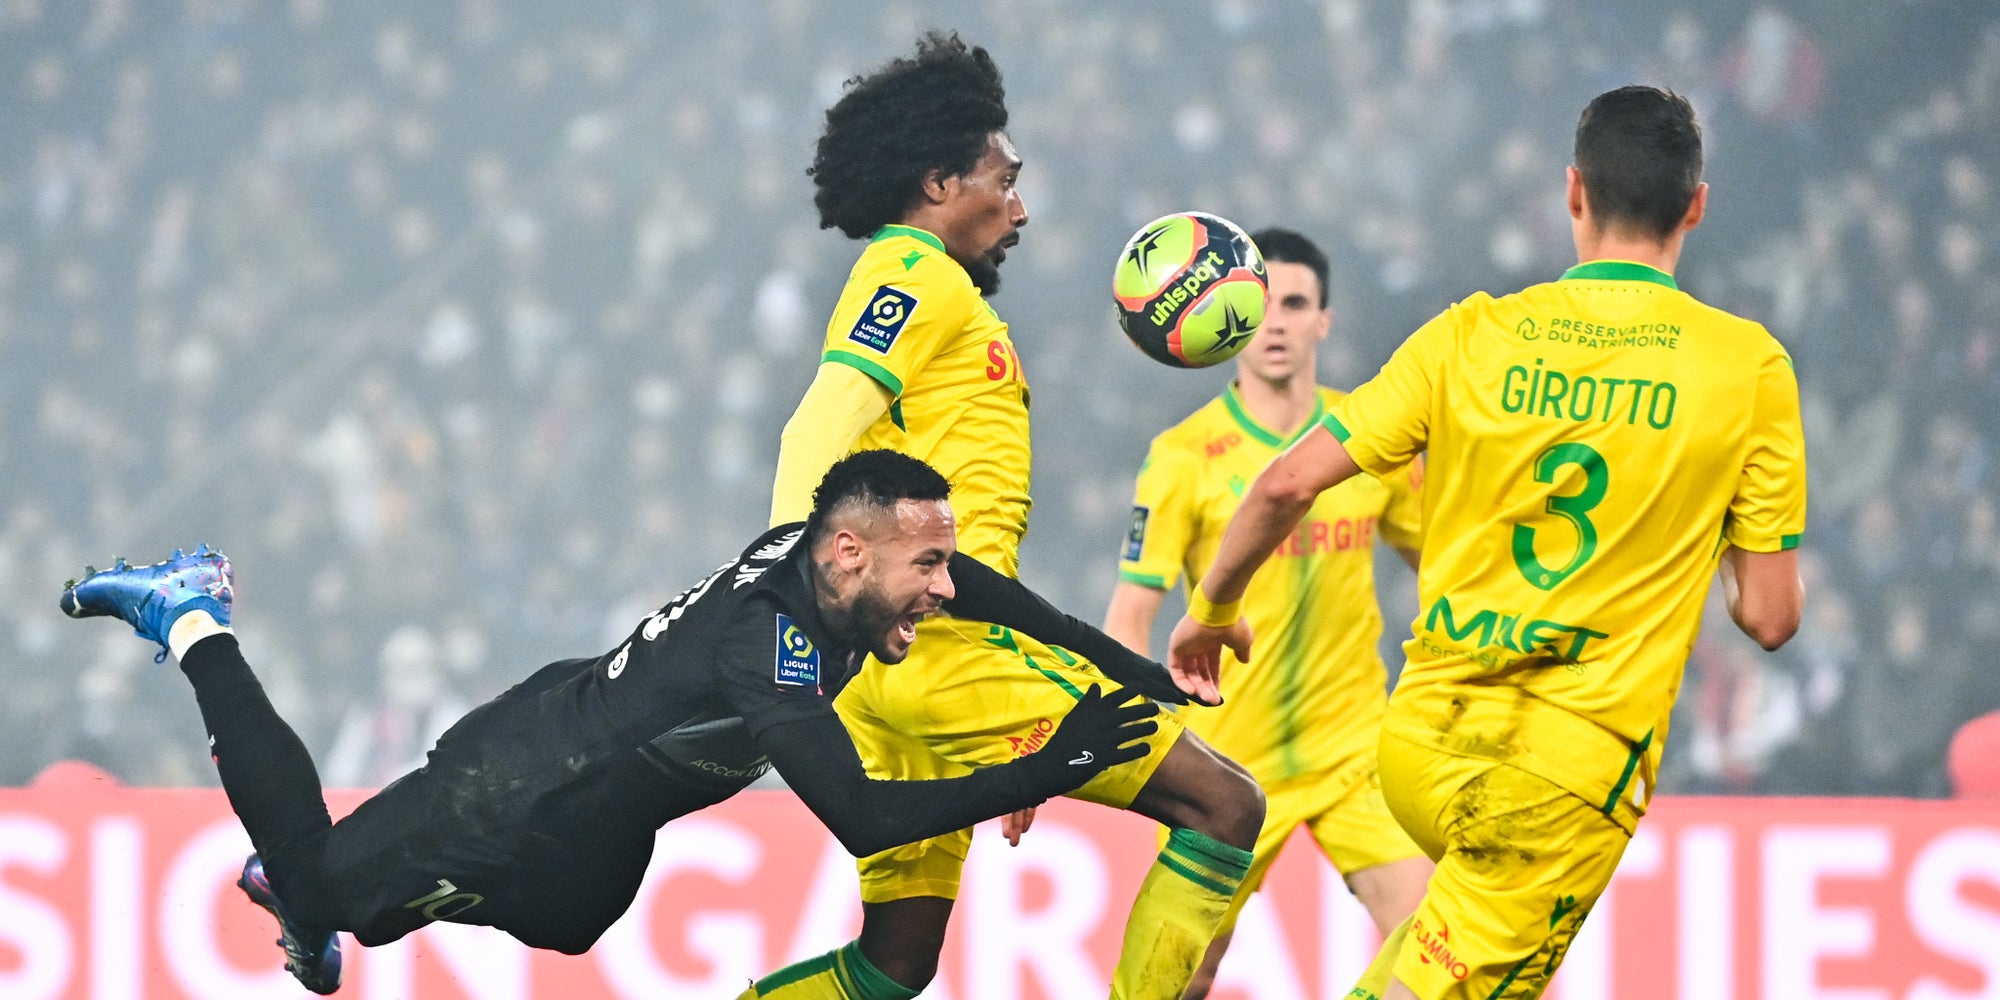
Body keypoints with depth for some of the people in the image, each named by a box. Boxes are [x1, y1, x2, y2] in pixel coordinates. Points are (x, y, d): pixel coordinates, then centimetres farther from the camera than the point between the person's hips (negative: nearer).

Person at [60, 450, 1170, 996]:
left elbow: (980, 588, 4)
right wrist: (1049, 772, -45)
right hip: (518, 803, -9)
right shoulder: (773, 648, -40)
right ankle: (192, 625, 21)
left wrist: (1122, 665, 0)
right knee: (329, 883, 11)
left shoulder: (816, 549, -15)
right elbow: (862, 819, -45)